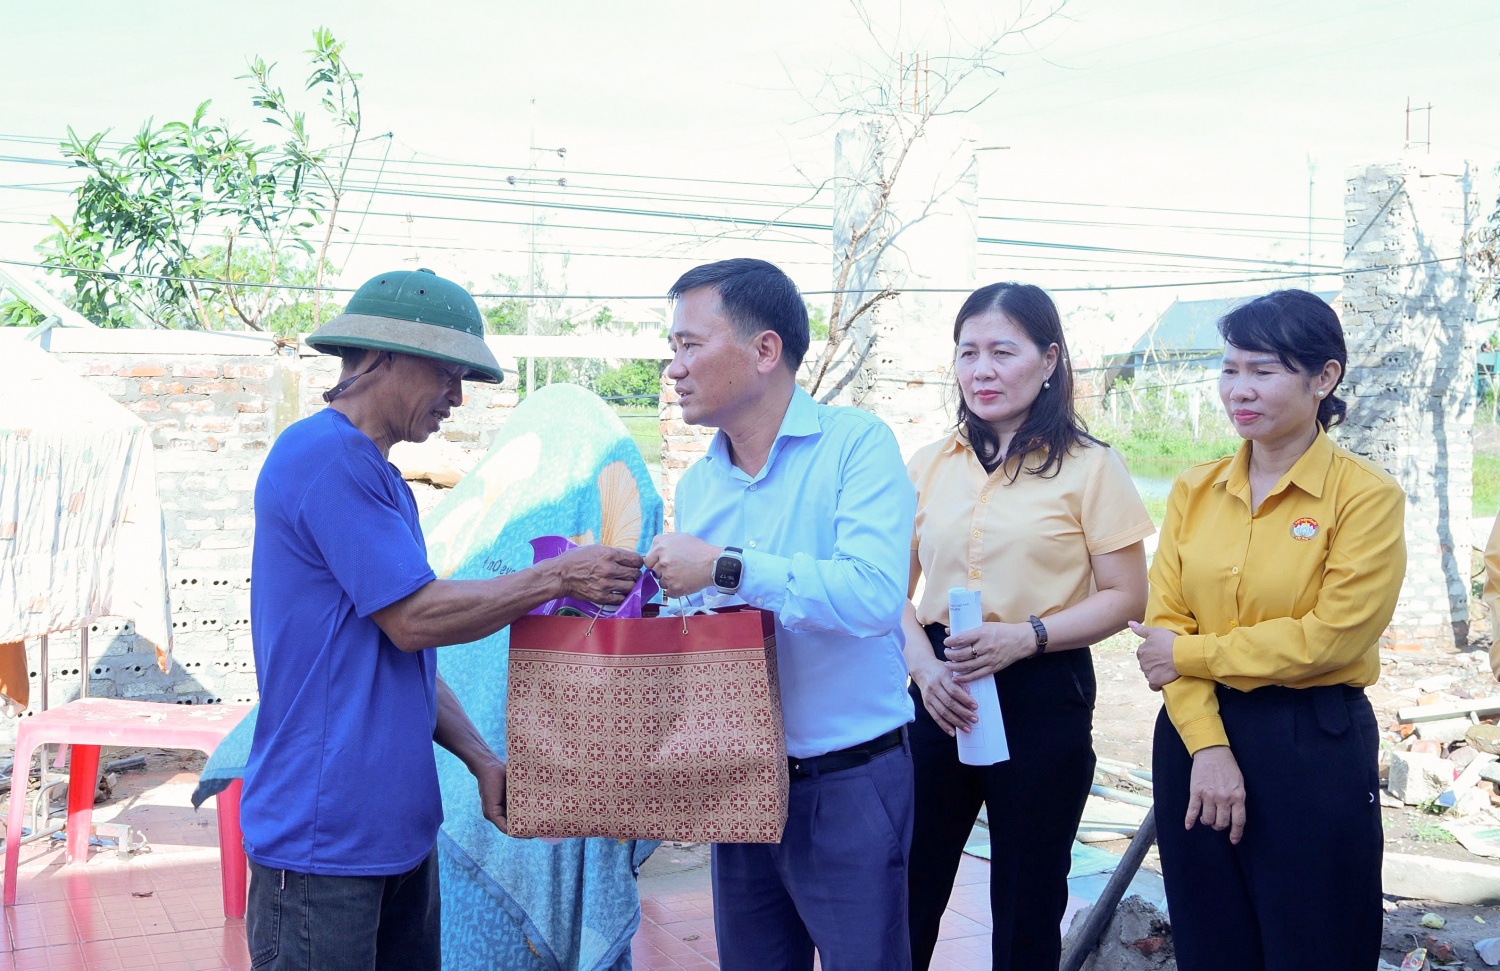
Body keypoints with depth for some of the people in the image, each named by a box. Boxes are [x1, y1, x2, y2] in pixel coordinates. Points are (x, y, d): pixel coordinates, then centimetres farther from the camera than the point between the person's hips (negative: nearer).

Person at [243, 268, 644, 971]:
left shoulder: (376, 473, 16)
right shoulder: (327, 456, -15)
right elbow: (414, 620, -18)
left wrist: (480, 760, 6)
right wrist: (556, 577, -10)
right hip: (323, 838, -9)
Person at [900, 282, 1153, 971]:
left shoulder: (1088, 467, -4)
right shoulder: (930, 466, 8)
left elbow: (1125, 598, -5)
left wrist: (1026, 637, -18)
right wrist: (924, 667, -9)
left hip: (1042, 694, -3)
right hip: (938, 692, 3)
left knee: (1025, 913, 9)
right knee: (906, 896, 8)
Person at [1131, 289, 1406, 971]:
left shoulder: (1367, 496, -9)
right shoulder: (1195, 491, 5)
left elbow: (1330, 638, -17)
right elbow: (1167, 623, -1)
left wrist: (1193, 654, -10)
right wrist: (1207, 747, -13)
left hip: (1315, 749, -4)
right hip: (1197, 735, 5)